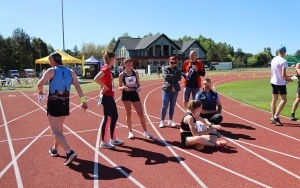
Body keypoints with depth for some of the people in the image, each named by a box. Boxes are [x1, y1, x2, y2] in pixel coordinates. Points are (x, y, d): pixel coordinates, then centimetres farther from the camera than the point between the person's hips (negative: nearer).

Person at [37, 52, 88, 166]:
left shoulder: (51, 71, -8)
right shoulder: (70, 72, 5)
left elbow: (40, 84, -18)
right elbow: (77, 86, -6)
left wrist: (41, 91, 4)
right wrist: (83, 101, -11)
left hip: (53, 103, -5)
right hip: (65, 103, 6)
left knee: (56, 131, -3)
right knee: (59, 128, 24)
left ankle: (69, 152, -18)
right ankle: (54, 149, 40)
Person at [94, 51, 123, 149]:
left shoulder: (108, 68, 13)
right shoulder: (106, 68, -16)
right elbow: (96, 79, -30)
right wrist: (105, 87, -20)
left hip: (110, 96, 10)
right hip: (106, 96, -10)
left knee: (114, 117, 15)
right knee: (106, 118, -3)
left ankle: (113, 139, 26)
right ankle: (104, 142, 8)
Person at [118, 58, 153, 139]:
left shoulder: (135, 72, 3)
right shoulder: (122, 74, -3)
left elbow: (138, 84, 8)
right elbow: (119, 87, -1)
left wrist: (139, 88, -14)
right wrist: (124, 87, -22)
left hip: (135, 94, 2)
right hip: (126, 95, -1)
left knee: (141, 113, 0)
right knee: (128, 113, 6)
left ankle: (145, 131, 13)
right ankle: (130, 132, 20)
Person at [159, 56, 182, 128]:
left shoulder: (177, 70, 9)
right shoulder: (164, 68, 3)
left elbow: (179, 78, -8)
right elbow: (166, 76, -14)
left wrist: (170, 77, -12)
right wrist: (174, 76, -9)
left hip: (175, 90, 3)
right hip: (166, 89, -3)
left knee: (172, 106, 9)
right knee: (164, 106, -3)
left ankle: (170, 121, 19)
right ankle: (162, 121, 6)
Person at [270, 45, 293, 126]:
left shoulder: (273, 60, 6)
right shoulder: (283, 61, -17)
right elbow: (284, 75, -19)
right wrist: (289, 79, -3)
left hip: (273, 82, 7)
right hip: (280, 83, -7)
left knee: (274, 99, 12)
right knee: (284, 99, 0)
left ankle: (273, 117, 16)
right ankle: (276, 117, -8)